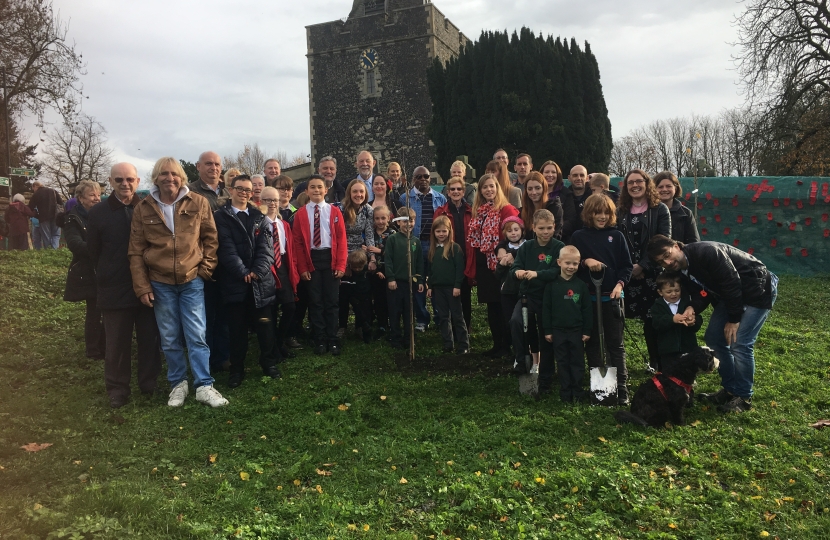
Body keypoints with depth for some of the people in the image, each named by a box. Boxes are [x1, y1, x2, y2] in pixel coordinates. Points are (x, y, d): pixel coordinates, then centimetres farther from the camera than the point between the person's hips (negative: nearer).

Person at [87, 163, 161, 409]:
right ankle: (117, 388, 20)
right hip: (114, 289, -1)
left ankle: (150, 383, 25)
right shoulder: (98, 212, -2)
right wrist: (108, 277, 7)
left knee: (149, 340, 10)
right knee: (117, 343, 8)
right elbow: (93, 252, 5)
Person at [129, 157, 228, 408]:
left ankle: (204, 386, 8)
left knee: (197, 336, -1)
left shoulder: (198, 203, -2)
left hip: (192, 280, -1)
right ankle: (178, 384, 23)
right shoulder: (143, 209, 0)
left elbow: (210, 238, 6)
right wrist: (142, 287, -3)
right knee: (170, 339, 9)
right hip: (160, 283, 1)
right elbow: (136, 251, 1)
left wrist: (206, 268, -2)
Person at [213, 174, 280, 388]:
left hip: (261, 280, 2)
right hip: (234, 280, -2)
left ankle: (269, 363, 21)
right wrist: (243, 272, -15)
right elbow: (226, 248, -8)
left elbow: (266, 247, 2)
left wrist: (257, 271, -12)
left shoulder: (260, 217, 12)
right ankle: (236, 369, 15)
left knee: (265, 324, 7)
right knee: (237, 327, 5)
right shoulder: (220, 217, 1)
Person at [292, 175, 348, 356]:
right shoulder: (300, 214, 3)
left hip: (330, 258, 0)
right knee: (315, 301, 5)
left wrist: (341, 265, -7)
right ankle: (320, 340, 14)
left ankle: (333, 340, 14)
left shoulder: (334, 211, 4)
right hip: (311, 259, 0)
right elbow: (297, 242, 1)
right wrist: (302, 267, -6)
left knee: (331, 301, 5)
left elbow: (341, 239, 1)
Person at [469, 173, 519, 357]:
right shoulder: (479, 211, 13)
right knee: (491, 306, 12)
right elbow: (474, 239, 14)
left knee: (502, 306, 0)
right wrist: (474, 269, 11)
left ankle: (506, 346, 10)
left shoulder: (506, 209, -9)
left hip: (499, 264, -7)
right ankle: (497, 344, 21)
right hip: (484, 264, 7)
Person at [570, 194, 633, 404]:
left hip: (611, 297, -1)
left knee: (615, 344, 1)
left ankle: (621, 388, 4)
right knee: (592, 343, 8)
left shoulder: (616, 236, 4)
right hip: (587, 297, 1)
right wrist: (585, 262, -13)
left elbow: (627, 265, 4)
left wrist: (620, 284, -11)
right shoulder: (578, 236, 4)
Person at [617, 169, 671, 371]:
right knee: (646, 319, 2)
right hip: (628, 274, 2)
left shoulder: (660, 210, 4)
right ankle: (654, 363, 12)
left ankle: (658, 364, 6)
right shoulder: (621, 212, 12)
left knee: (654, 318, -4)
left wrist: (642, 265, -13)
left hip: (653, 273, -2)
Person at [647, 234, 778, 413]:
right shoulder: (682, 271, -3)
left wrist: (733, 319, -20)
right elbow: (703, 293, 2)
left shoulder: (706, 252, -30)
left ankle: (744, 397, 4)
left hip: (757, 289, -9)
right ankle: (730, 389, 21)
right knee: (713, 338, 7)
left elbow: (733, 283, -28)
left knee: (739, 344, -13)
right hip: (731, 294, 9)